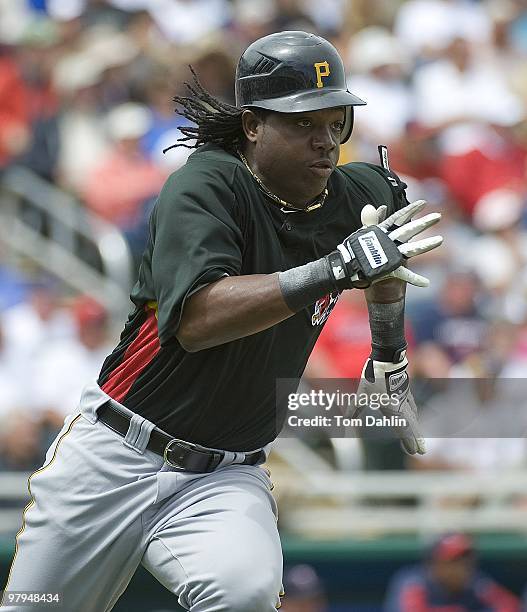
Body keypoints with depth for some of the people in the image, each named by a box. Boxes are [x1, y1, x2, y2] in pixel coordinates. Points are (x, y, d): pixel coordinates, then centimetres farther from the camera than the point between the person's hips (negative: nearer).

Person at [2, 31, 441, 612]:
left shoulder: (353, 196, 1)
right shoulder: (207, 183, -16)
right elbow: (197, 319, -31)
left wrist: (389, 360, 28)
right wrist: (336, 269, -36)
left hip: (226, 478, 3)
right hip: (115, 455, -2)